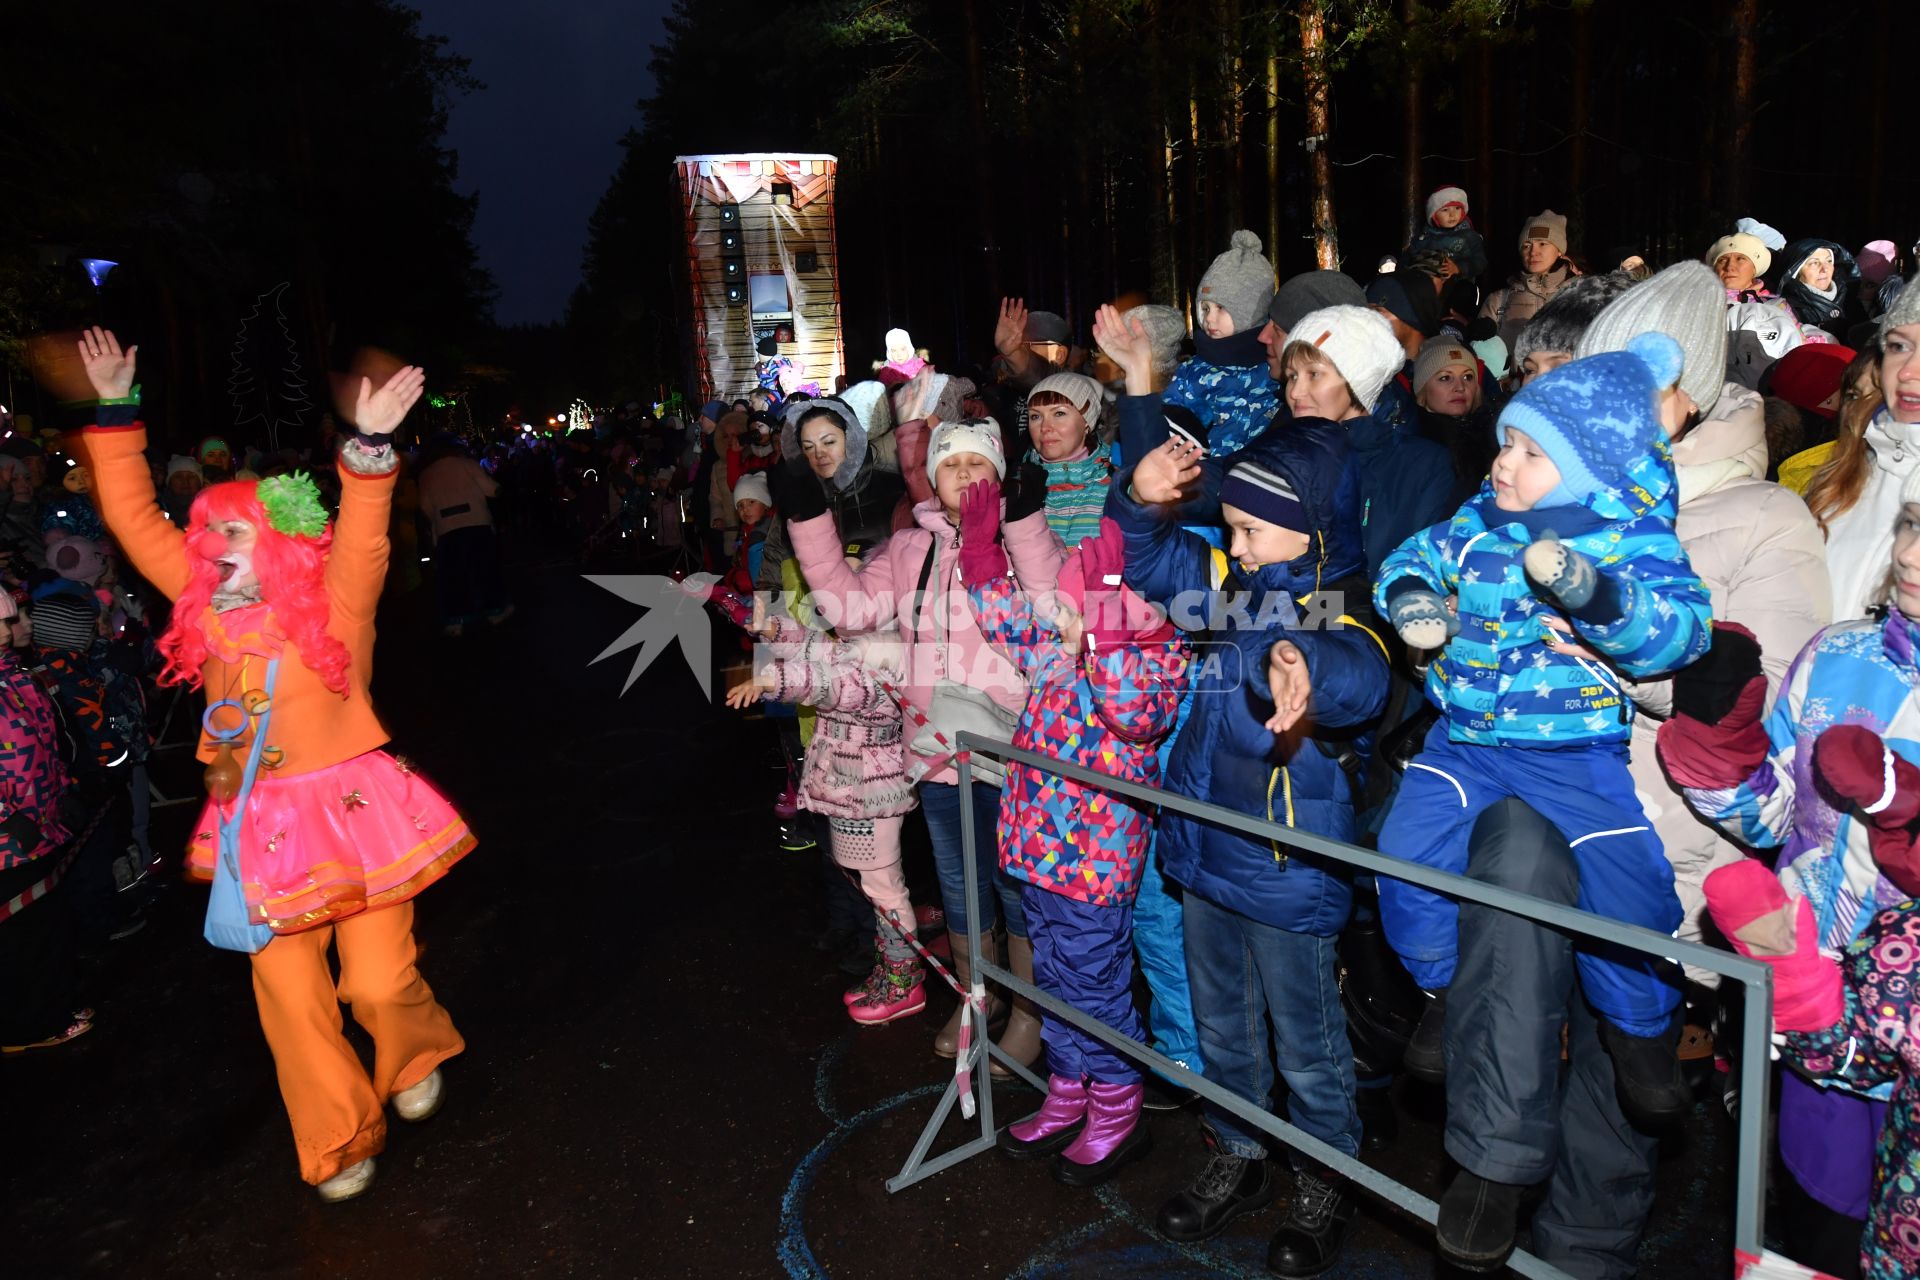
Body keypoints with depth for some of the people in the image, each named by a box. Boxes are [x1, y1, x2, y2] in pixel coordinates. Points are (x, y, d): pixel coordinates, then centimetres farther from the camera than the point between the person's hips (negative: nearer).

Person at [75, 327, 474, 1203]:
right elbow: (134, 518, 9)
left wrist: (370, 448, -40)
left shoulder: (333, 605, -9)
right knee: (288, 993, 8)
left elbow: (361, 540, -28)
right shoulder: (206, 606, 4)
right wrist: (115, 412, 8)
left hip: (351, 810, -4)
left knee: (378, 982, -4)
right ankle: (341, 1144, 27)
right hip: (260, 826, 5)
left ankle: (416, 1059, 33)